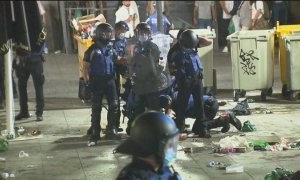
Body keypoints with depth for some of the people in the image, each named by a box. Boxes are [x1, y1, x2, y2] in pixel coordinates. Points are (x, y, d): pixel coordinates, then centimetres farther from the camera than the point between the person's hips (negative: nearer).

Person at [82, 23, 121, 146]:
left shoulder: (111, 48, 10)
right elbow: (85, 67, -4)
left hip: (110, 80, 5)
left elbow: (116, 61, 21)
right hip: (97, 81, -5)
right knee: (96, 108, 0)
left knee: (114, 105, 4)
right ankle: (94, 135, 5)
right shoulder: (92, 49, -4)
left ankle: (111, 131, 17)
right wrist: (86, 82, -10)